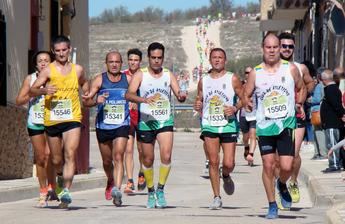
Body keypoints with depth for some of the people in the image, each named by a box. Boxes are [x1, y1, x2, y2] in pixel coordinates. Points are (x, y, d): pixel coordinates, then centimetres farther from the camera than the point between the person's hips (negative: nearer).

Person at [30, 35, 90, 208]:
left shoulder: (77, 70, 7)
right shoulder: (48, 71, -2)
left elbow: (84, 83, 30)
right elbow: (32, 90, -7)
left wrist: (87, 94, 11)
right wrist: (43, 90, -26)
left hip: (72, 119, 0)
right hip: (52, 120, 0)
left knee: (70, 155, -18)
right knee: (56, 160, 12)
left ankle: (66, 191, -23)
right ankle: (62, 176, 44)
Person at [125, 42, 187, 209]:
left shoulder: (168, 75, 6)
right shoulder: (140, 75, -3)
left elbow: (178, 93, -1)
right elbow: (129, 94, -16)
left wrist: (181, 97, -26)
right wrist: (145, 100, -34)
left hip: (165, 121, 1)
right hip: (146, 122, -1)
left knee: (166, 156, -17)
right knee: (148, 159, 7)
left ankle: (160, 190, -2)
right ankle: (150, 192, 24)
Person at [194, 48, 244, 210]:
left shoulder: (233, 79, 0)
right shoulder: (203, 81, 9)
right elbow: (199, 100, 19)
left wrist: (235, 108, -15)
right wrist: (197, 106, -4)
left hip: (228, 125, -2)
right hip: (209, 126, 2)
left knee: (228, 163, -6)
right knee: (213, 162, -5)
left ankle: (226, 177, 31)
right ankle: (217, 197, 4)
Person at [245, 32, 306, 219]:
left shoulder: (291, 69, 1)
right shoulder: (255, 73, 1)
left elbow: (301, 89, 16)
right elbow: (247, 94, 10)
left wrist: (299, 103, 2)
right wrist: (247, 103, -9)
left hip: (286, 124, 0)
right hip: (264, 125, 0)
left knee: (286, 167, -8)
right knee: (268, 165, -1)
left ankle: (282, 185, 28)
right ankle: (272, 205, 12)